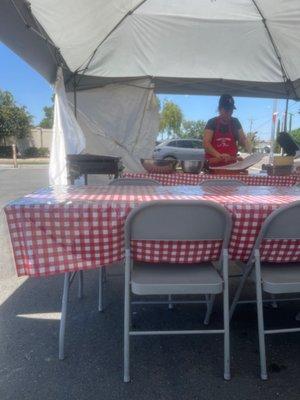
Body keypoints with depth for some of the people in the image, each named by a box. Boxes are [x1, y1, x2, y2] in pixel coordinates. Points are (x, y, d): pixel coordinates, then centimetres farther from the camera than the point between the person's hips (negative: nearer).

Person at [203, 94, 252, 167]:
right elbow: (206, 143, -11)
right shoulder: (212, 123, -1)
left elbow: (243, 140, 12)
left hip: (231, 165, 3)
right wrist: (219, 156, -26)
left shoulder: (235, 123, 11)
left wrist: (250, 153, -10)